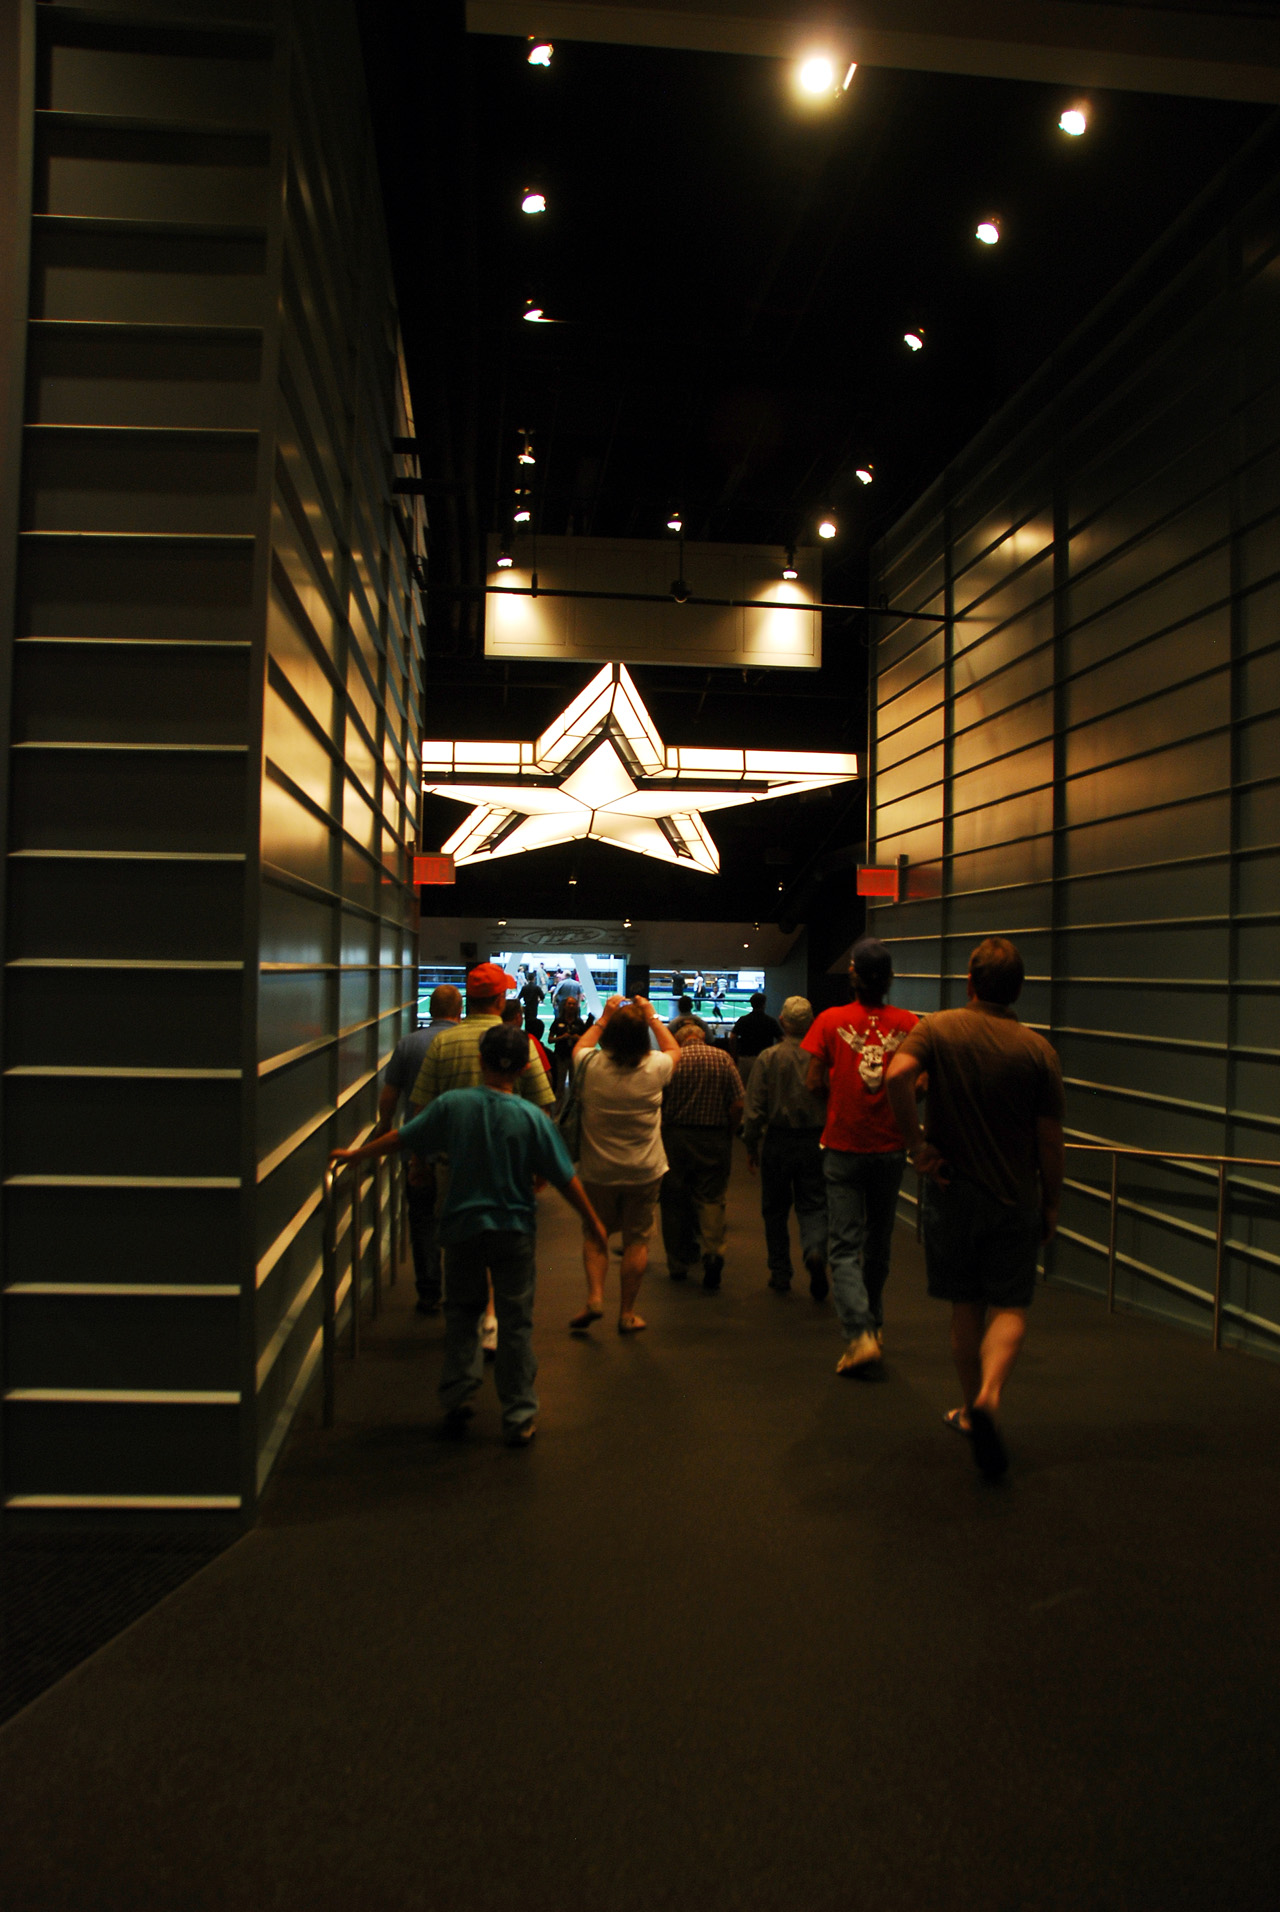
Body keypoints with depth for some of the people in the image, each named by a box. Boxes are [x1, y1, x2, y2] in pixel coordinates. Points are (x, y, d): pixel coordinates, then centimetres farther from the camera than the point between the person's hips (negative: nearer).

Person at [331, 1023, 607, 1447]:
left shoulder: (451, 1104, -9)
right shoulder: (532, 1118, -11)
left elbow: (401, 1138, 0)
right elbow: (565, 1178, -7)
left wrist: (356, 1154, 17)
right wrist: (593, 1222, 5)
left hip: (462, 1225, 1)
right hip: (514, 1229, -1)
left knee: (461, 1312, 19)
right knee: (515, 1322, 7)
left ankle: (457, 1399, 19)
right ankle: (519, 1417, 13)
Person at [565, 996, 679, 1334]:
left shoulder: (591, 1065, -13)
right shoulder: (655, 1068, -13)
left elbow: (579, 1046, 12)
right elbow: (673, 1049, 11)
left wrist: (604, 1016, 13)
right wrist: (652, 1016, 13)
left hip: (598, 1170, 1)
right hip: (645, 1172, 0)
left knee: (594, 1235, 18)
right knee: (637, 1240, 10)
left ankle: (594, 1296, 3)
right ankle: (627, 1313, 16)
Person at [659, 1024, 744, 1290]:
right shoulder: (722, 1058, 0)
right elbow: (738, 1104, -4)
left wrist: (659, 1135, 9)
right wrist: (727, 1134, 10)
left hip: (674, 1138, 0)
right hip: (714, 1140, 1)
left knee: (674, 1201, 10)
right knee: (711, 1198, 7)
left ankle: (678, 1265, 18)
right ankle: (713, 1250, -16)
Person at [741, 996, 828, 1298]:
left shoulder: (769, 1058, -8)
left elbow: (755, 1106, -6)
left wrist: (751, 1144, 5)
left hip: (778, 1142, 0)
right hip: (816, 1141, 1)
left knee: (775, 1209, 13)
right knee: (813, 1205, 8)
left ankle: (780, 1274, 18)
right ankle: (815, 1251, -20)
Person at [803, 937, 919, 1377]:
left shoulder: (831, 1020, -7)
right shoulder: (908, 1023, -4)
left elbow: (815, 1083, -7)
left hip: (843, 1148, -2)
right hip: (890, 1149, 2)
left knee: (845, 1248, 1)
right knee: (879, 1245, 18)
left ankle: (860, 1335, -14)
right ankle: (873, 1326, 32)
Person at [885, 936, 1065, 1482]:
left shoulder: (938, 1028, -4)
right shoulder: (1037, 1049, -4)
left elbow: (898, 1074, -25)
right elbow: (1050, 1139, -3)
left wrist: (916, 1142, -14)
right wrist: (1051, 1202, 9)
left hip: (952, 1192, 1)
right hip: (1016, 1198, -1)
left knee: (966, 1308, 15)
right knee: (1010, 1307, 7)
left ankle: (972, 1407, 26)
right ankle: (990, 1393, -16)